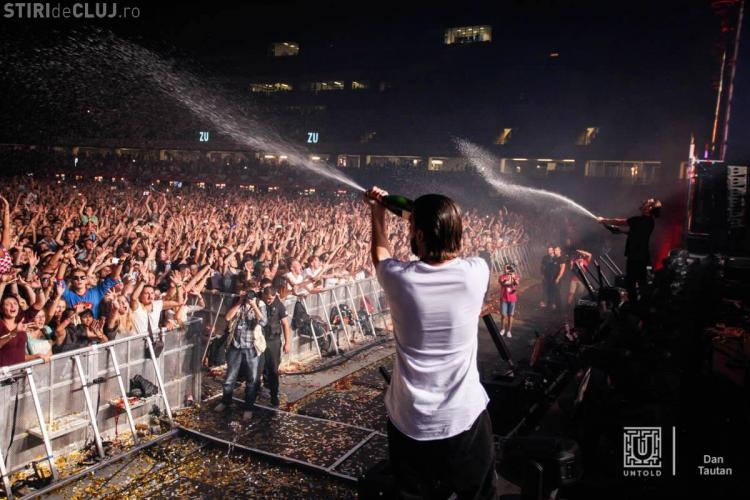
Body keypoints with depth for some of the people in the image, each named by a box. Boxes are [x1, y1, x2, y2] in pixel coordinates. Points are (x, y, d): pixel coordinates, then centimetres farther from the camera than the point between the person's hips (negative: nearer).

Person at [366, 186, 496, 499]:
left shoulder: (399, 277, -17)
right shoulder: (476, 273, -16)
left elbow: (380, 253, 9)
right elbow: (451, 245, 11)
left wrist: (377, 212, 22)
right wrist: (429, 214, 15)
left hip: (411, 421, 0)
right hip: (466, 416, 1)